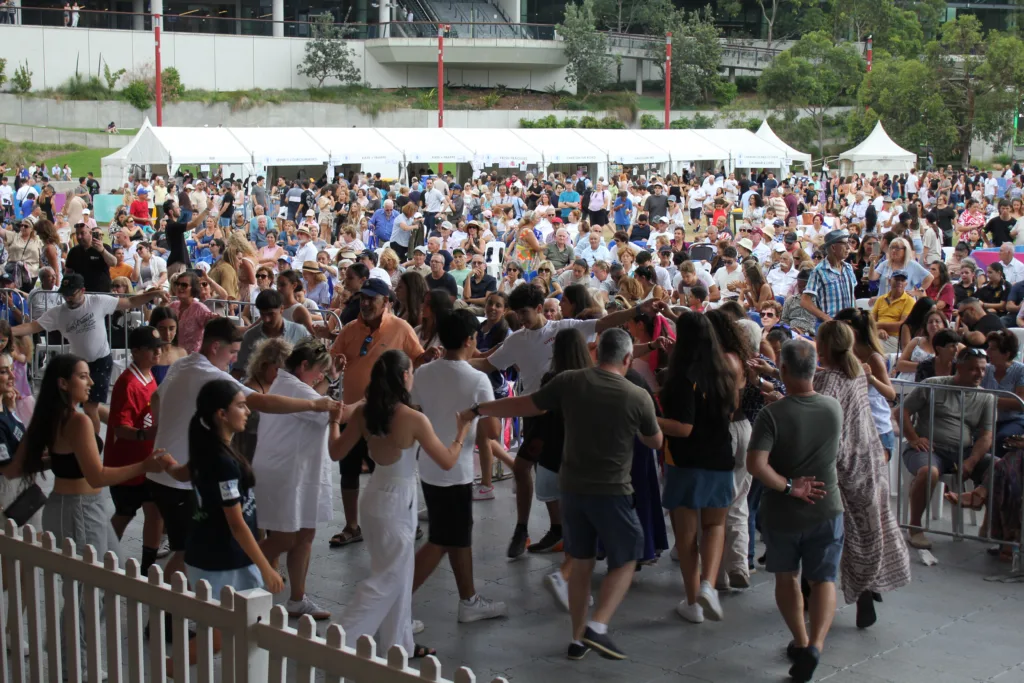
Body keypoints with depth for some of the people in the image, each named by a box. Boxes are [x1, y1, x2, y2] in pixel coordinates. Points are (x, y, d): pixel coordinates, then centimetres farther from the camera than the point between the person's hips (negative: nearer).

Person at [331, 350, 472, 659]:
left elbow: (337, 453, 4)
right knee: (388, 579, 3)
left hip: (377, 495, 8)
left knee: (400, 573, 19)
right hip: (397, 502, -7)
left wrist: (334, 421, 20)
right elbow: (447, 462, -12)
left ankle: (397, 644, 29)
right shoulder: (414, 419, -21)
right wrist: (462, 430, 3)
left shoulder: (363, 411, -5)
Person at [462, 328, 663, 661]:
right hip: (612, 492, -4)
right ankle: (597, 626, -8)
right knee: (625, 562, 10)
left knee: (581, 561, 17)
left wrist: (477, 409, 16)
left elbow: (524, 405, 2)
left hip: (572, 487, 4)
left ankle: (577, 638, 22)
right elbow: (655, 442, 7)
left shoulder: (569, 382, -6)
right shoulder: (638, 397, -10)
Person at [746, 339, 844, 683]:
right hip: (826, 509, 2)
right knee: (823, 580, 6)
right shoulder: (834, 408, -6)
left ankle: (800, 641, 27)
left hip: (781, 512, -1)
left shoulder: (772, 414, -18)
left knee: (787, 578, 19)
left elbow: (756, 464, -28)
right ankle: (815, 645, -14)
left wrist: (789, 487, -17)